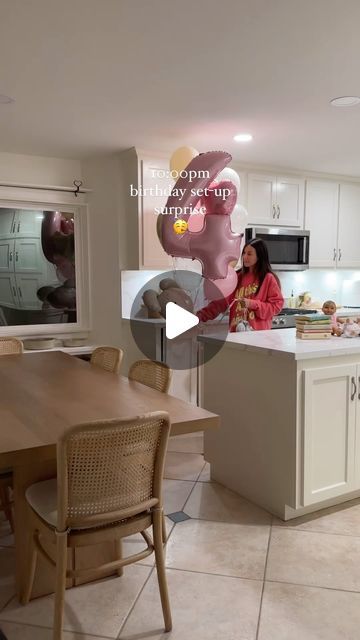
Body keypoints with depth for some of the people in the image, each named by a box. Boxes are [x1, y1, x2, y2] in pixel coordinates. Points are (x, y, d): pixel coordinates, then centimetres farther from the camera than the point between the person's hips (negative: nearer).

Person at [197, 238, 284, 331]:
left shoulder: (269, 279, -5)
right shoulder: (237, 277, 7)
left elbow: (277, 305, -7)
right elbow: (222, 301, 2)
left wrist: (253, 304, -18)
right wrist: (201, 315, -9)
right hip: (236, 332, 5)